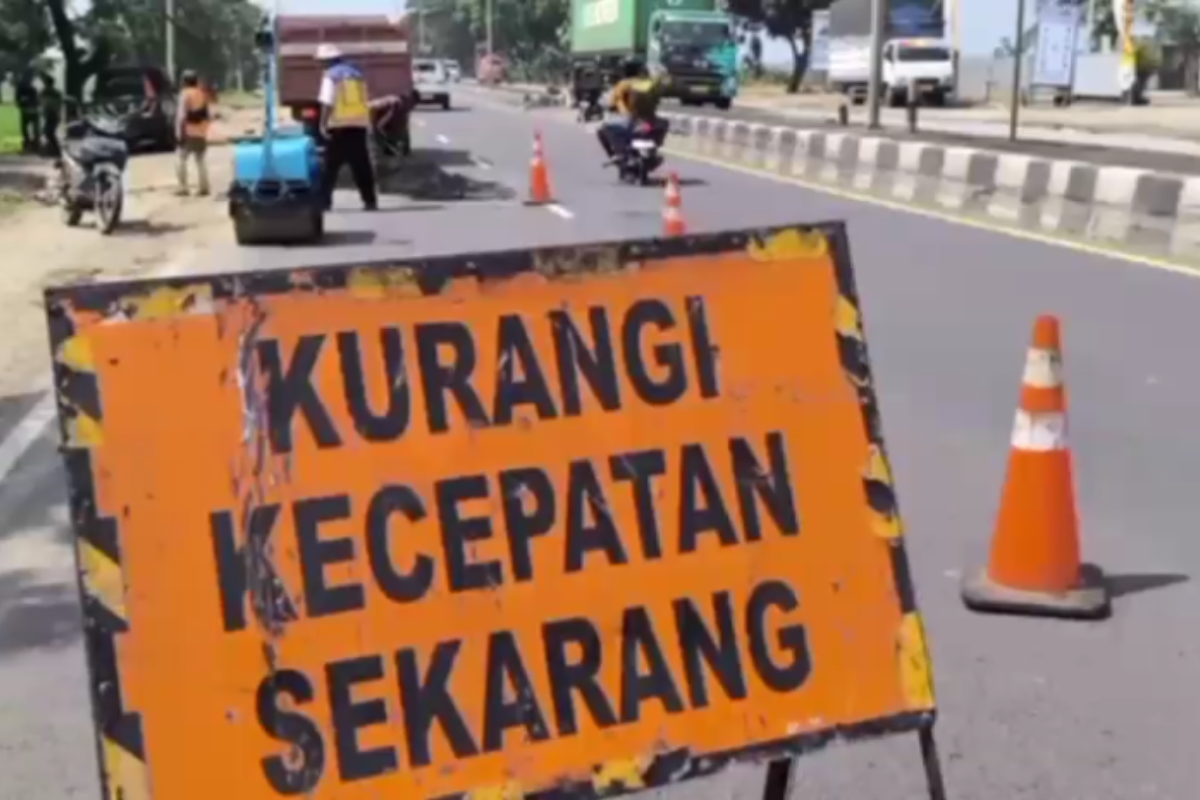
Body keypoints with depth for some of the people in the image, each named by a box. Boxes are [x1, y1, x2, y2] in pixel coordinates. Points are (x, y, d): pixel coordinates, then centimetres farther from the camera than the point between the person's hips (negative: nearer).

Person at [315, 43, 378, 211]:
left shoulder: (331, 75, -5)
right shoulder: (357, 73, 16)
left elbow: (327, 103, -15)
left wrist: (322, 124, -15)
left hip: (339, 126, -5)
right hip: (359, 124, 5)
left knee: (330, 166, 1)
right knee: (362, 166, 9)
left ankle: (324, 201, -1)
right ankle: (370, 201, 7)